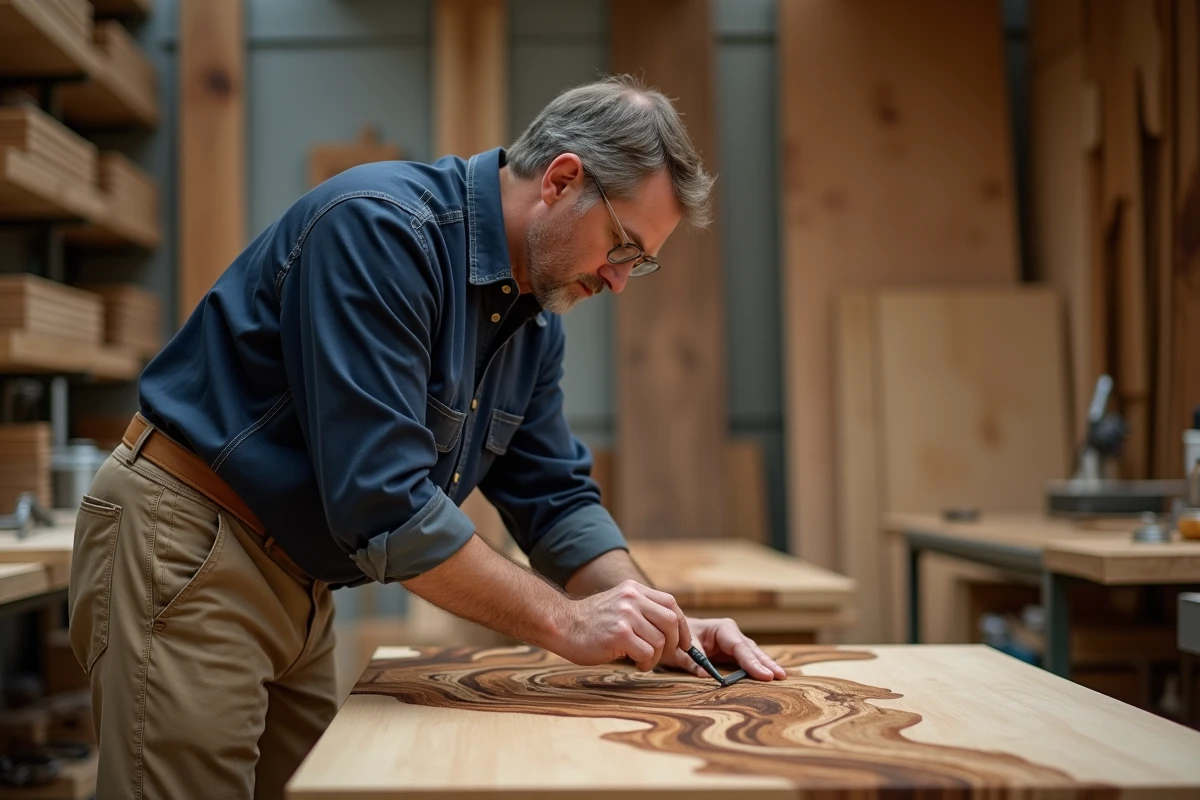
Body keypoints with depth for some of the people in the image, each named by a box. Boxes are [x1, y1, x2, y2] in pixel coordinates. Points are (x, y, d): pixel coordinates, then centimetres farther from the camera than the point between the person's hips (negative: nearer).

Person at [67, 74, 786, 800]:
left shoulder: (536, 321, 5)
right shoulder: (382, 228, -24)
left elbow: (555, 497, 10)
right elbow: (381, 500, -29)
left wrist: (655, 625, -4)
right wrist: (564, 620, -23)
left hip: (299, 589, 8)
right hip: (185, 549, -8)